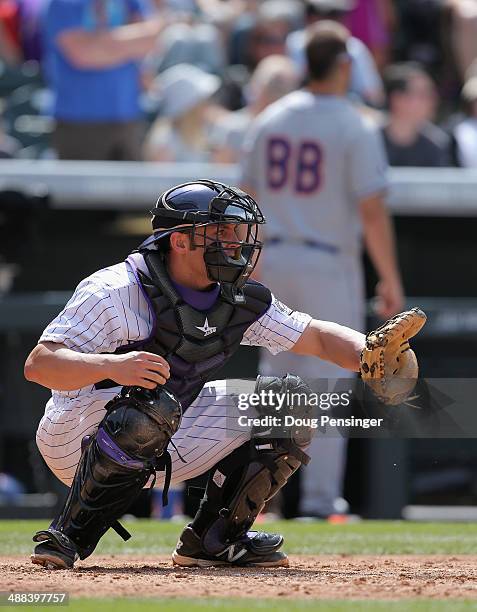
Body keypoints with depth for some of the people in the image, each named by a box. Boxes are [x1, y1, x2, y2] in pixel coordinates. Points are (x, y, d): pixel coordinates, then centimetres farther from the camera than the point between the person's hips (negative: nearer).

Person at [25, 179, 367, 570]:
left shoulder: (241, 301, -1)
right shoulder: (117, 291, -22)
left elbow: (316, 336, 5)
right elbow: (38, 364, -30)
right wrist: (112, 365, -48)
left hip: (163, 443, 7)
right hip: (74, 439, -7)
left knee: (288, 398, -2)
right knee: (152, 404, -40)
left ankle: (213, 539, 5)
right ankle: (72, 536, -24)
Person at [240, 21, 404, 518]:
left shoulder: (268, 121, 6)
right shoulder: (356, 128, -11)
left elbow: (249, 202, 9)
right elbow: (371, 211, -15)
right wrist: (390, 280, -8)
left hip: (273, 259, 5)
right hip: (330, 265, -5)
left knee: (277, 371, 15)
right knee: (329, 380, 1)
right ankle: (320, 494, 2)